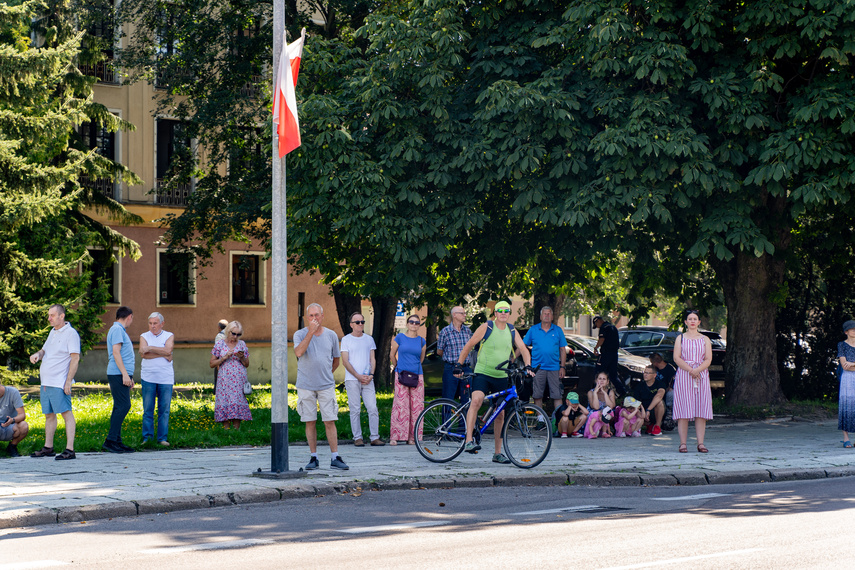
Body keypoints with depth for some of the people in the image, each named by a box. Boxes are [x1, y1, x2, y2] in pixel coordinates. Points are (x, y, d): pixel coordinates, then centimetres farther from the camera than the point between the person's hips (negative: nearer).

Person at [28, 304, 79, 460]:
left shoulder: (70, 333, -8)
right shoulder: (53, 332, 18)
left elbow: (75, 358, -13)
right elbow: (45, 350, 28)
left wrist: (68, 381, -18)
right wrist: (38, 354, 2)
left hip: (60, 383, -9)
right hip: (46, 382, 9)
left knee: (66, 413, -10)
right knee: (49, 415, 13)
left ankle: (69, 450, -13)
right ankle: (48, 447, 21)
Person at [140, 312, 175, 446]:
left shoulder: (169, 336, 8)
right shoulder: (144, 336, 8)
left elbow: (168, 350, -12)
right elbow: (143, 354, -9)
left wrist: (150, 348, -11)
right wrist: (163, 354, -10)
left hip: (166, 378, 0)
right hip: (148, 378, 0)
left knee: (164, 409, 0)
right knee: (148, 409, -1)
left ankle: (162, 438, 5)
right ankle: (147, 437, 4)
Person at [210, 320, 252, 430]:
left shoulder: (242, 344, 10)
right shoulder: (219, 344, 5)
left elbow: (247, 364, 14)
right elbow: (212, 364, 4)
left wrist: (241, 357, -7)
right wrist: (224, 357, -10)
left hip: (239, 380, 1)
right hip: (224, 380, -1)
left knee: (238, 403, -8)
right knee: (224, 404, -7)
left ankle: (237, 428, -6)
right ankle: (226, 429, -5)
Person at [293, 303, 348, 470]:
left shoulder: (331, 335, 7)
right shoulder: (300, 334, 0)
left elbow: (336, 359, 18)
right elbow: (299, 352, -20)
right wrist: (311, 332, -22)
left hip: (326, 385, 1)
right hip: (305, 386, -1)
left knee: (330, 421, -3)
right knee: (310, 422, 3)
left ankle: (335, 458, -1)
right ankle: (313, 458, 10)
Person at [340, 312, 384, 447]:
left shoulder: (369, 339, 13)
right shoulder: (346, 339, 2)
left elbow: (372, 359, 13)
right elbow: (345, 361, -3)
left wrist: (371, 375, -4)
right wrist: (358, 376, -10)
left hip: (367, 380, 3)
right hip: (352, 380, -3)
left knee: (373, 409, -3)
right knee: (355, 410, -2)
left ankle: (375, 437, 0)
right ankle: (357, 438, 4)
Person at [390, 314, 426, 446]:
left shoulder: (422, 341, 9)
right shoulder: (399, 338, 2)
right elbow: (393, 355, 14)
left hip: (417, 376, 3)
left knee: (416, 406, 0)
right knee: (400, 405, -7)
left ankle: (412, 437, 5)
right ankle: (394, 436, -5)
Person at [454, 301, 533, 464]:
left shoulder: (512, 331, 9)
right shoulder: (486, 327, -3)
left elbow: (523, 350, 7)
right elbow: (469, 346, 2)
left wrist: (528, 367, -10)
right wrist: (459, 365, -1)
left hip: (501, 377, 5)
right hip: (482, 374, -5)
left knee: (500, 414, 7)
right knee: (476, 401, -30)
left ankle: (498, 453, 16)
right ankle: (468, 441, -32)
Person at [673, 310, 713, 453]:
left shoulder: (705, 339, 14)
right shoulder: (680, 338, 10)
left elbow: (708, 359, 3)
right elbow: (676, 358, -2)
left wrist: (698, 370, -14)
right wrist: (690, 370, -14)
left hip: (701, 376, 2)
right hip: (683, 376, -2)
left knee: (701, 410, -4)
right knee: (683, 410, -8)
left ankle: (700, 443, -4)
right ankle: (683, 443, -8)